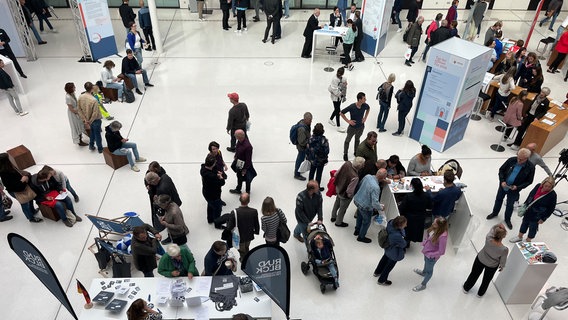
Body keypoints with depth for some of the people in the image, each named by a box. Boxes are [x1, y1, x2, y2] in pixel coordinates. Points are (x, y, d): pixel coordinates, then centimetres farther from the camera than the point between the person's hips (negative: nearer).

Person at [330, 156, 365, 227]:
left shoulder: (347, 164, -24)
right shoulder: (355, 177, -42)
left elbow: (337, 174, -7)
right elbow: (350, 191, -32)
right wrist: (350, 196, -9)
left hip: (338, 188, 7)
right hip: (345, 195, -7)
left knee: (337, 203, 33)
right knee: (342, 209, 23)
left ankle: (333, 217, 60)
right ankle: (338, 222, 49)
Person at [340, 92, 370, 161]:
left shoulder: (365, 105, -16)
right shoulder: (351, 107, -29)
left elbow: (368, 109, 11)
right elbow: (341, 113, -19)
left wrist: (365, 117, 2)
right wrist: (348, 121, -18)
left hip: (361, 127, 4)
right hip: (352, 127, -4)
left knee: (357, 139, 25)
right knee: (348, 140, 16)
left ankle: (355, 152, 46)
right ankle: (345, 154, 35)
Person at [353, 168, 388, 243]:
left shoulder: (368, 176, -16)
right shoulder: (375, 187, -37)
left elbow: (360, 184, 4)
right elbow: (375, 203, -33)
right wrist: (381, 207, -13)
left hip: (357, 200, 7)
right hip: (365, 207, -7)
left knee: (360, 216, 32)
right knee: (366, 221, 20)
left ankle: (357, 230, 55)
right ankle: (361, 237, 40)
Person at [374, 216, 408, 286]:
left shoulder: (391, 222, -27)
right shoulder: (397, 236, -47)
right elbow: (403, 244, -25)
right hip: (394, 253, -7)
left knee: (385, 258, 34)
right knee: (390, 265, 21)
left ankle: (377, 272, 61)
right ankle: (381, 280, 46)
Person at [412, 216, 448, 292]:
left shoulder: (442, 236, -40)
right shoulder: (434, 228, -20)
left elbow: (441, 252, -30)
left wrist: (429, 254, -20)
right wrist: (424, 242, -6)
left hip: (432, 256, -7)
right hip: (427, 251, 7)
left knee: (429, 270, 21)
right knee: (426, 262, 36)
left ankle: (423, 285, 45)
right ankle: (423, 272, 68)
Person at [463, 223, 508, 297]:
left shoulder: (488, 239, -35)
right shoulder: (504, 250, -37)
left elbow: (493, 228, -14)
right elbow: (502, 261, -17)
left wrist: (498, 226, -36)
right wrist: (502, 266, 5)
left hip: (480, 259, 1)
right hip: (492, 266, -1)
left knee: (474, 274, 28)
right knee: (486, 280, 28)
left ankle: (466, 288, 50)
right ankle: (480, 293, 53)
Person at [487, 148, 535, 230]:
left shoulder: (530, 167, -20)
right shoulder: (511, 160, -17)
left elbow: (529, 181, -9)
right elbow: (501, 170, -4)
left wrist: (518, 187, -22)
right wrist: (502, 181, -17)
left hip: (514, 190, -2)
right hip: (503, 185, 2)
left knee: (510, 205, 16)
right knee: (498, 199, 22)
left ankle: (507, 219, 40)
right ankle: (495, 213, 48)